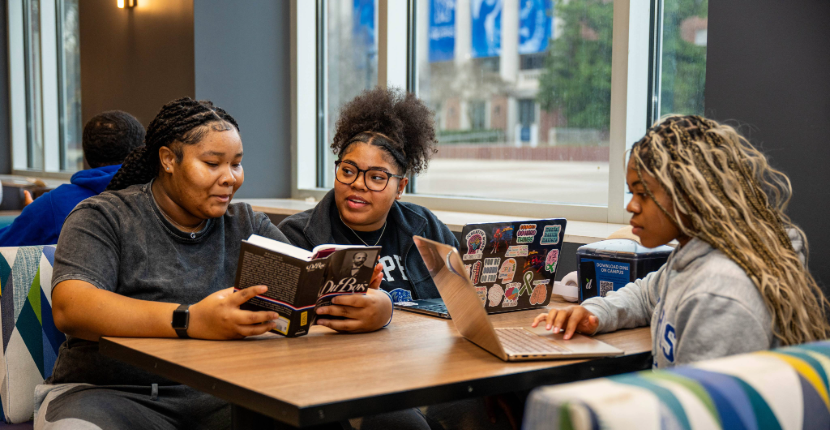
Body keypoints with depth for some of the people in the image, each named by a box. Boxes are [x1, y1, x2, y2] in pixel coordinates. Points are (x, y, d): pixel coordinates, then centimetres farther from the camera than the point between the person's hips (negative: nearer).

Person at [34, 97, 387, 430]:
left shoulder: (246, 226, 13)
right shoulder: (102, 219, -1)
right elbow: (69, 307, -19)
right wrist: (189, 322, -33)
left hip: (217, 397, 3)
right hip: (113, 394, -2)